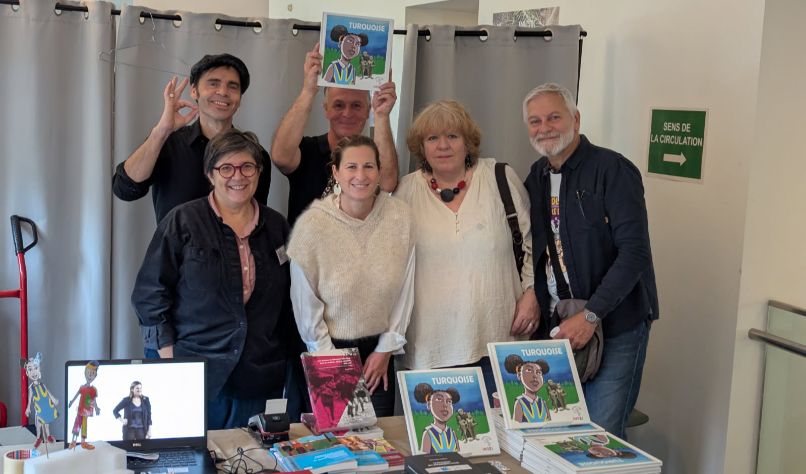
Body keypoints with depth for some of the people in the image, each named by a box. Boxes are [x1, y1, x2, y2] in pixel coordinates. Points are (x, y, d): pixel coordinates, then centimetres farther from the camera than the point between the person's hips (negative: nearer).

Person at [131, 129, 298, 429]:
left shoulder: (275, 227, 11)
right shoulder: (183, 222, 0)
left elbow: (288, 302, 18)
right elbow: (149, 291, -1)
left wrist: (288, 356, 15)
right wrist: (167, 350, -7)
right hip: (195, 376, -3)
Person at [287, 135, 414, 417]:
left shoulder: (400, 216, -9)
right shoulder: (312, 224, -16)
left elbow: (404, 289, -2)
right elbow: (306, 302, -9)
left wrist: (386, 349, 0)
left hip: (378, 351, 2)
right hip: (328, 348, -2)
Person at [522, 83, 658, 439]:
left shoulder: (612, 170, -10)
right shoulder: (537, 177, 11)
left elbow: (635, 252, -17)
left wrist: (590, 316, -21)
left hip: (615, 329, -6)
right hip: (554, 328, 6)